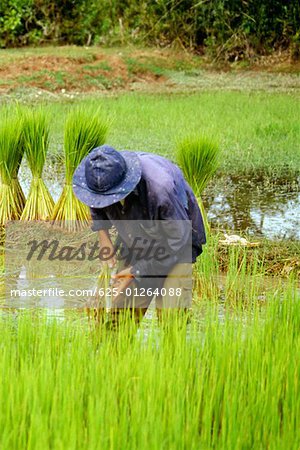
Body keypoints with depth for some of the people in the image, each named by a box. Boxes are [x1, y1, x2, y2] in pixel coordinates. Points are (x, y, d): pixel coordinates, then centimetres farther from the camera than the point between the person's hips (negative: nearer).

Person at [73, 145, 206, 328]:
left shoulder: (160, 187, -38)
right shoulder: (103, 179, -20)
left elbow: (177, 239, -26)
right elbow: (97, 209, 7)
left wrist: (137, 270, -25)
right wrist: (103, 234, -11)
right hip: (134, 244, 5)